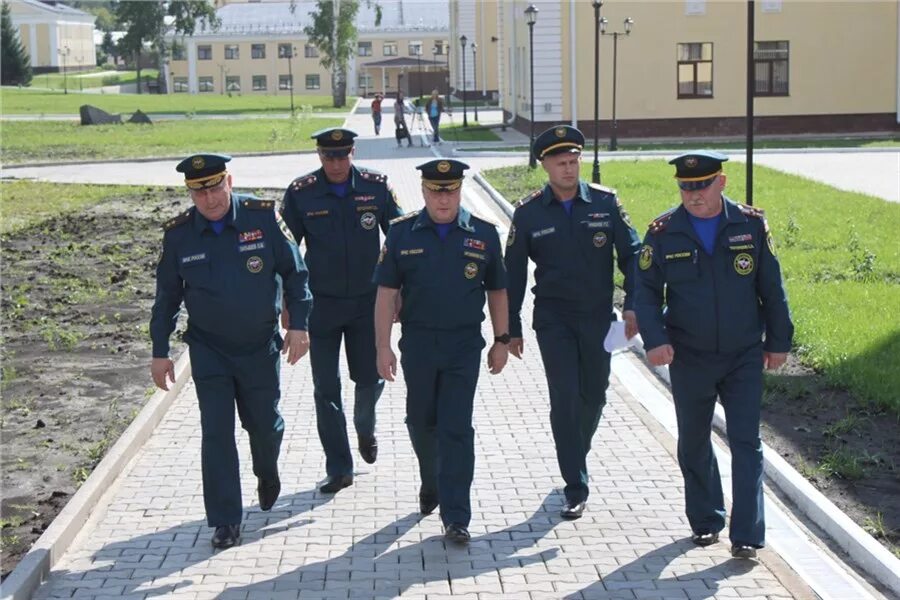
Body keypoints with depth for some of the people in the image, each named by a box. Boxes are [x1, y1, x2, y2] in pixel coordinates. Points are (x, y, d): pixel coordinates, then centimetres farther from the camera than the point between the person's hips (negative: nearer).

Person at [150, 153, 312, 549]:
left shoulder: (263, 217, -11)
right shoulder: (178, 233, -6)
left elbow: (294, 272, -2)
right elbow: (167, 296, 4)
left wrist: (298, 324, -8)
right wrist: (160, 351, 3)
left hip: (261, 346, 0)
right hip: (209, 350, 0)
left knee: (265, 424, 13)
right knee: (216, 434, -3)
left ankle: (267, 474, 48)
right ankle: (225, 523, 6)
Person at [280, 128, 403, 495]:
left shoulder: (376, 186, -4)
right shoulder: (300, 193, -6)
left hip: (368, 301, 0)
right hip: (321, 303, 0)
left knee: (371, 378, 5)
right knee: (326, 389, 2)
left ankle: (365, 430, 38)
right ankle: (339, 468, 13)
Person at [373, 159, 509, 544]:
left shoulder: (483, 234, 0)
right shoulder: (402, 233, 0)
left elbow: (497, 291, 8)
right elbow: (386, 293, 0)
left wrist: (501, 341, 7)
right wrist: (383, 346, -5)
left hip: (464, 344, -1)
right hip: (418, 344, 1)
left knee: (457, 429, -5)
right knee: (421, 422, 14)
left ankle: (456, 518, 0)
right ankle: (431, 484, 42)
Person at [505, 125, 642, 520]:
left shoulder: (605, 202, -1)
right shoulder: (528, 213, -3)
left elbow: (630, 254, 3)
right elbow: (514, 274, 2)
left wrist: (632, 305, -8)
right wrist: (512, 329, 1)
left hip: (598, 317, 2)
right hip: (553, 320, -2)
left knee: (594, 395, 12)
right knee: (564, 398, -8)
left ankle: (575, 455, 40)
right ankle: (576, 487, 0)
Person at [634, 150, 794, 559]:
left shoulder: (750, 224, -4)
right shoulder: (663, 232, -5)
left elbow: (771, 287, 4)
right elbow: (647, 291, -2)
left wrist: (778, 341, 6)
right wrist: (654, 339, -16)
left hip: (744, 356, -1)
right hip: (688, 358, 1)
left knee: (746, 443, -3)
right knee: (694, 444, 12)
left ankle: (746, 534, 2)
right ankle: (705, 522, 29)